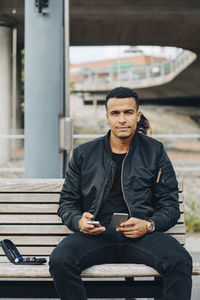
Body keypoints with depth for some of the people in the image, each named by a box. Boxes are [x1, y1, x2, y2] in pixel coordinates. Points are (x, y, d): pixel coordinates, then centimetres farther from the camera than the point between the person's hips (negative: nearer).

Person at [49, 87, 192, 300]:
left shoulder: (154, 152, 12)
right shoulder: (84, 154, 14)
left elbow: (170, 206, 11)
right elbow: (67, 202, 17)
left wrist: (149, 225, -11)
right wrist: (79, 221, -7)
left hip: (143, 235, 0)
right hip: (96, 234, 1)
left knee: (180, 261, -31)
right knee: (59, 260, -29)